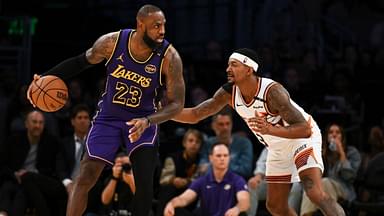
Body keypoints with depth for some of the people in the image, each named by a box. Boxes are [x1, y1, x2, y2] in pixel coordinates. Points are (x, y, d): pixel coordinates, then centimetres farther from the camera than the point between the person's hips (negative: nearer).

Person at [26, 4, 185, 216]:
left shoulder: (169, 57, -21)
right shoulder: (112, 42, -17)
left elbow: (176, 103, -17)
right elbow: (81, 62, 3)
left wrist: (148, 121, -34)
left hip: (142, 121, -1)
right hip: (108, 117, 1)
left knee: (144, 183, -12)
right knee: (85, 177, -6)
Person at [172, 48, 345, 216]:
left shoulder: (272, 91, -33)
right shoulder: (229, 92, -14)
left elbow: (305, 129, -36)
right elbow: (195, 115, -4)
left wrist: (270, 130, -50)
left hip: (303, 137, -8)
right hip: (279, 148, 8)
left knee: (315, 193, -27)